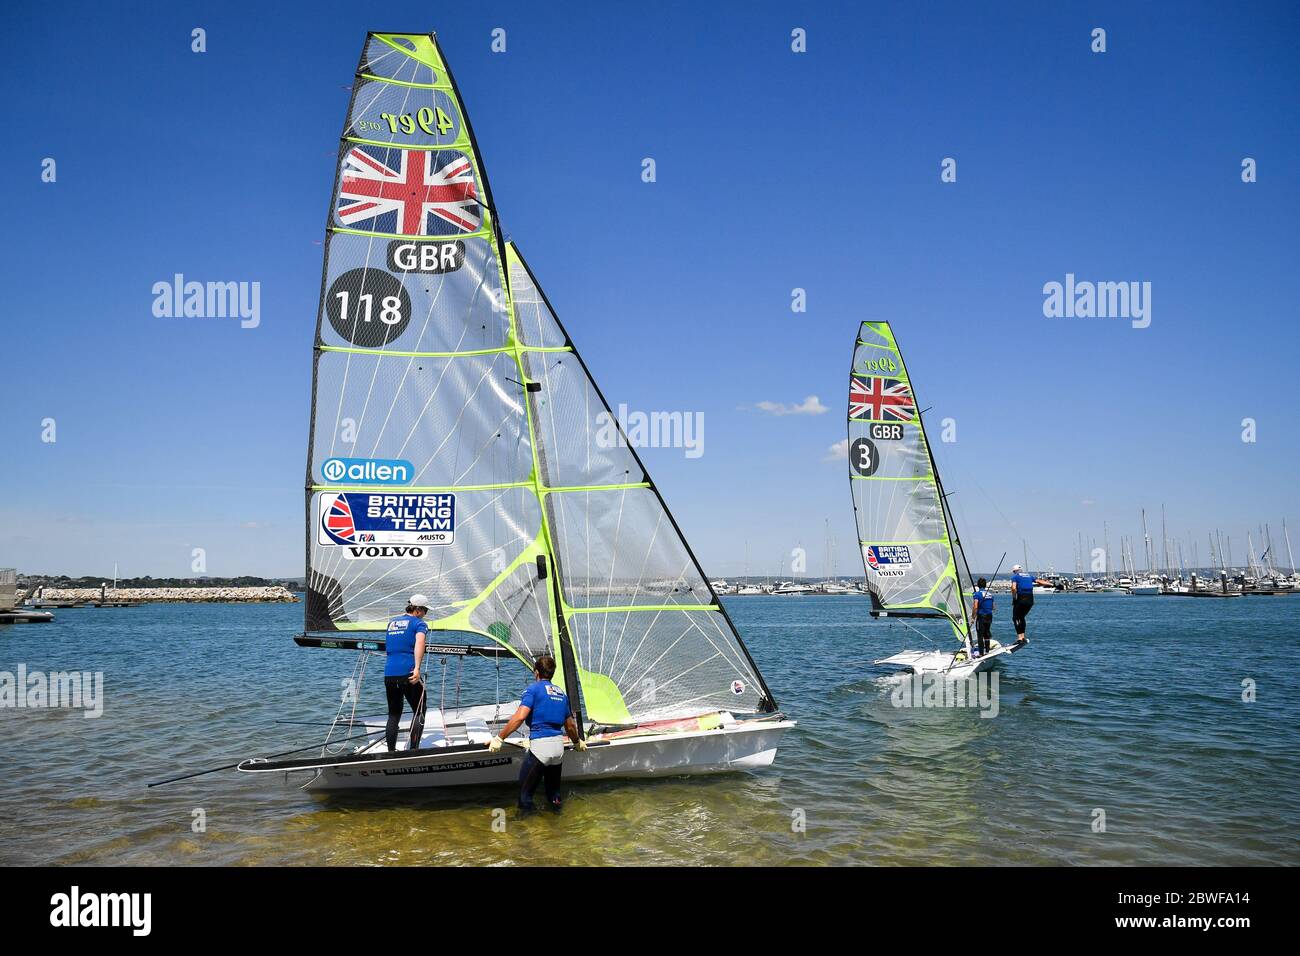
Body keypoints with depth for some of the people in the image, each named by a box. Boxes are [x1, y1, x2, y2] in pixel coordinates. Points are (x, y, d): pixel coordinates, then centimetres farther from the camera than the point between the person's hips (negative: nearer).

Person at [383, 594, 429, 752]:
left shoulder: (392, 622, 20)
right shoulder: (419, 623, 0)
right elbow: (419, 643, -21)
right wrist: (417, 668, -30)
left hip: (389, 673, 6)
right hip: (408, 673, -5)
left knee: (394, 714, 15)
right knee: (419, 712, 7)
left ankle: (391, 751, 13)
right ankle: (414, 749, -3)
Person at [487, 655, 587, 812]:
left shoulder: (533, 690, -3)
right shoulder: (562, 693, 16)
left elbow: (520, 717, -18)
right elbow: (570, 725, 24)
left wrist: (499, 738, -15)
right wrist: (578, 742, 42)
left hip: (540, 746, -6)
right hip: (559, 746, 6)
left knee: (525, 789, 7)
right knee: (553, 786, 22)